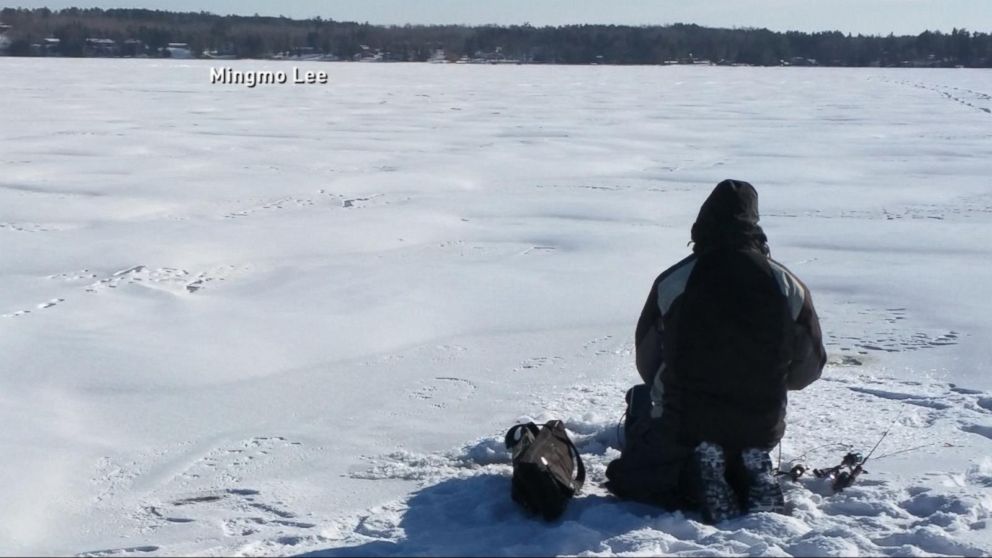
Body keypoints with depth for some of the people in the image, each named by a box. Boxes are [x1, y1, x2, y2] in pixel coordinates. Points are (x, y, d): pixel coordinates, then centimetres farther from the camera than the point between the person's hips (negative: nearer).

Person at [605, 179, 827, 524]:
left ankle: (697, 482, -7)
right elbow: (807, 370, 4)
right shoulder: (790, 287, -8)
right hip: (760, 430, 3)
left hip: (681, 427, -3)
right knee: (746, 459, 36)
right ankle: (753, 481, 1)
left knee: (626, 475, 21)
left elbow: (647, 365, 1)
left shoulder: (672, 282, -12)